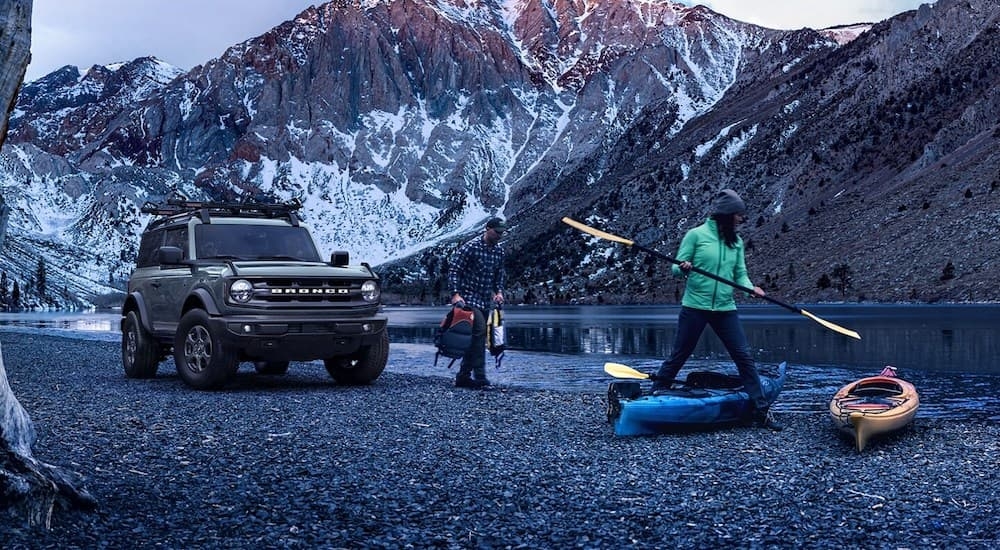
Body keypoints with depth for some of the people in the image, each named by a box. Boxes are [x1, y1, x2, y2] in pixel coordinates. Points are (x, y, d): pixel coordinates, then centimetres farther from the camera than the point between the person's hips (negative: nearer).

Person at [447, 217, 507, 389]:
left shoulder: (499, 250, 9)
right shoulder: (470, 247, -12)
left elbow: (500, 273, 21)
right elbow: (454, 270, -12)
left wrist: (499, 291, 5)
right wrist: (455, 294, -21)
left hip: (486, 300, 8)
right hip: (469, 296, -7)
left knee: (476, 337, 7)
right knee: (479, 331, -21)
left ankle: (463, 377, 14)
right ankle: (479, 376, -21)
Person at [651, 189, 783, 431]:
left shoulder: (736, 241, 9)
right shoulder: (696, 235, -5)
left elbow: (740, 274, 9)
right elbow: (676, 268, -3)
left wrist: (751, 288, -12)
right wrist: (683, 268, -26)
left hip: (725, 309, 4)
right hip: (695, 307, -4)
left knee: (744, 357, 0)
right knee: (678, 356, 4)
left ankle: (761, 411, 6)